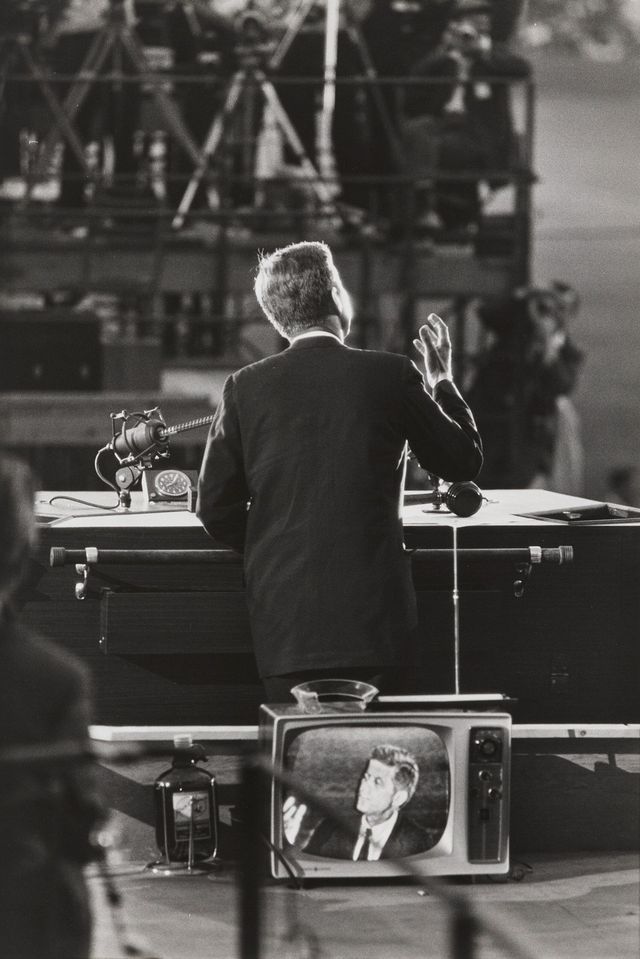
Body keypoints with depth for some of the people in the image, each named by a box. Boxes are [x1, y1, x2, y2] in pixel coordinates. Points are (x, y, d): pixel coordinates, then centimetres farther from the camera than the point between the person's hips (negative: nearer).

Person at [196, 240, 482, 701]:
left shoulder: (246, 387, 2)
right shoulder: (391, 375, -1)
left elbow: (216, 511, 3)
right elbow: (464, 461, 11)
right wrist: (442, 380, 25)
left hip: (283, 616, 1)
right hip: (373, 610, -1)